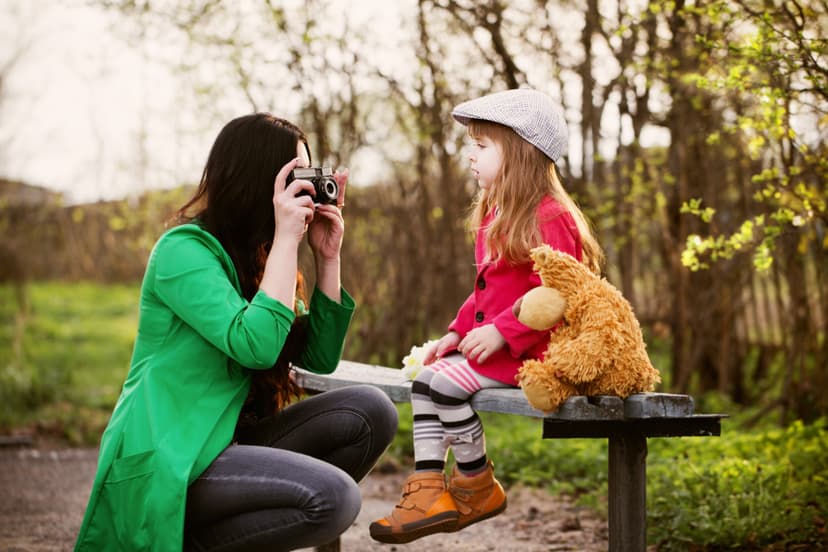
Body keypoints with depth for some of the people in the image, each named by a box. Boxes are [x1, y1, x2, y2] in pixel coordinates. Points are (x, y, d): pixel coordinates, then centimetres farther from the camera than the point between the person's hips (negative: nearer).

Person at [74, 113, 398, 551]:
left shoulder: (257, 258, 15)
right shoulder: (184, 249, -11)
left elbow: (319, 360, 10)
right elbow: (254, 346, -24)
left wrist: (327, 257, 2)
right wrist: (286, 240, -18)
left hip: (222, 444, 9)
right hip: (164, 464, -9)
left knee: (370, 411, -6)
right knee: (333, 497, -27)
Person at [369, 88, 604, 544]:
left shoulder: (548, 217, -17)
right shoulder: (496, 215, 16)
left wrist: (502, 331, -28)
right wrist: (459, 331, 10)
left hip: (531, 348, -10)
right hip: (494, 340, 11)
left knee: (448, 382, -23)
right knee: (424, 380, 3)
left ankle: (478, 486, -4)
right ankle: (429, 490, -4)